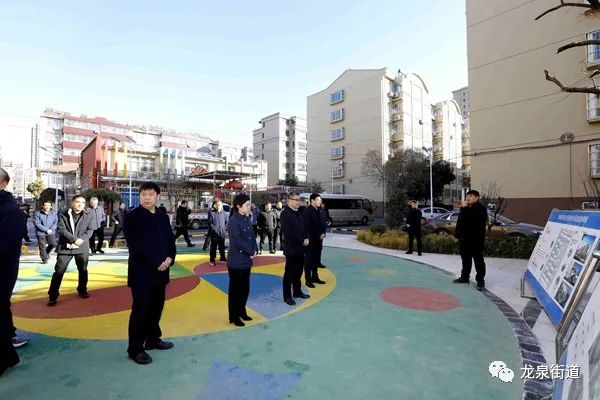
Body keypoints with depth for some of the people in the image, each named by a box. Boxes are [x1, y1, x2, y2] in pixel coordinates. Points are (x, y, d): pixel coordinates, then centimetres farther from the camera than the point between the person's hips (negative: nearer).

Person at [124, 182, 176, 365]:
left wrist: (170, 258, -8)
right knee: (140, 310, 2)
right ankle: (135, 348, 16)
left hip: (161, 271, 6)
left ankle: (153, 339, 32)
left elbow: (170, 240, 10)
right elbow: (135, 245, -15)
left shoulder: (163, 217, 10)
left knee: (156, 307, 16)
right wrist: (156, 263, -17)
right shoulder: (132, 216, -7)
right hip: (142, 272, -6)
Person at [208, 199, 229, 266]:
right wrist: (214, 229, -12)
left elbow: (227, 221, 11)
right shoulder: (211, 213, -8)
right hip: (214, 234, -4)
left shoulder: (224, 213, 2)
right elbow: (210, 223, -8)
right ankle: (212, 260, 15)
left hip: (222, 233, 4)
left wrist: (225, 228, 4)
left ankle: (223, 258, 29)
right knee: (213, 247, 4)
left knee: (222, 246, 16)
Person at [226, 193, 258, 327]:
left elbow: (252, 236, 9)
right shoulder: (233, 221, -18)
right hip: (236, 261, -7)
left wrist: (255, 250, -7)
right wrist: (251, 252, -15)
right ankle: (234, 317, 21)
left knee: (245, 288, 17)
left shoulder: (247, 219, 6)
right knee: (235, 288, 6)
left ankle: (241, 311, 34)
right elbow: (238, 241, -23)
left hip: (247, 260, 7)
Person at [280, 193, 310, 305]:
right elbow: (290, 232, -21)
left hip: (300, 247, 8)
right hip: (291, 248, -8)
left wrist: (306, 238, 1)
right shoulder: (285, 213, -15)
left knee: (298, 271, 17)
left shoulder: (297, 212, 12)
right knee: (289, 273, 1)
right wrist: (302, 241, -15)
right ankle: (287, 296, 11)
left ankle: (297, 291, 31)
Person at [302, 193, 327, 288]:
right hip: (310, 240, -8)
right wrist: (308, 238, -18)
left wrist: (323, 233, 2)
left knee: (316, 259, 16)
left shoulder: (318, 211, 10)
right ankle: (308, 280, 10)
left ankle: (315, 277, 28)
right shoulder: (307, 211, -14)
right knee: (309, 259, 2)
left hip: (318, 239, 8)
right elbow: (306, 226, -17)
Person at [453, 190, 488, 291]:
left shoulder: (481, 208, -8)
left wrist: (465, 208, -21)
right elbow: (459, 222, 19)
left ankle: (480, 281, 4)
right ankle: (464, 277, 27)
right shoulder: (464, 208, 17)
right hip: (464, 238, 8)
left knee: (478, 260, -2)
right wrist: (458, 235, 16)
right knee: (465, 259, 16)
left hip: (476, 239, -8)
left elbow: (473, 217, -28)